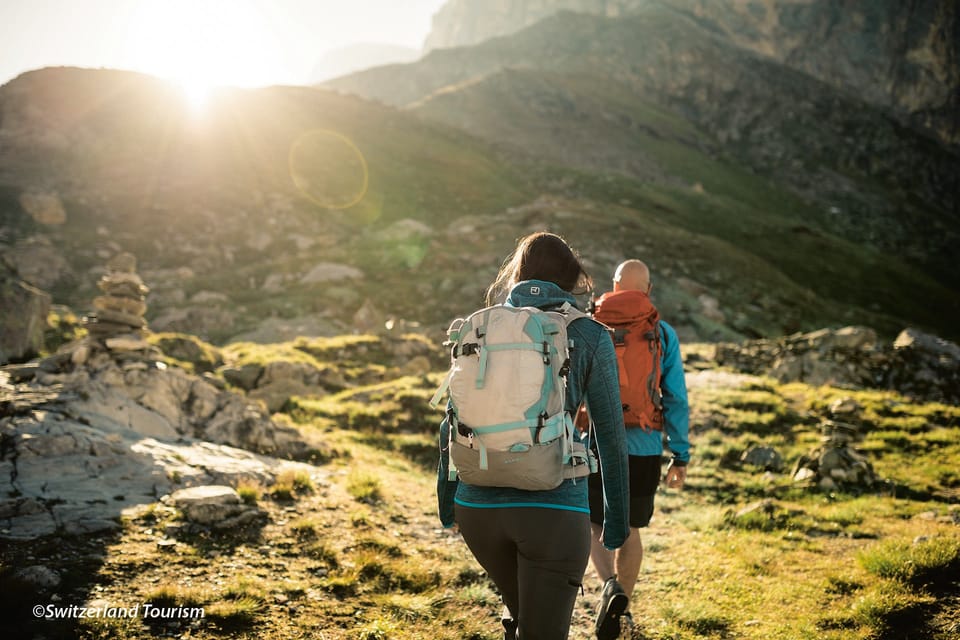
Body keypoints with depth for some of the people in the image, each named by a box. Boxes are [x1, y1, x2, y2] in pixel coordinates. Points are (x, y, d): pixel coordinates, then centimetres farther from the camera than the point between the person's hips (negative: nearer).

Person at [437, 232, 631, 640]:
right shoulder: (590, 336, 0)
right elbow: (610, 432, 2)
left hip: (480, 503, 4)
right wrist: (617, 514, 13)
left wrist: (446, 497, 21)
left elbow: (453, 424, 9)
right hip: (553, 507, -4)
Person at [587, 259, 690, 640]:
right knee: (629, 529, 18)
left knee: (593, 525, 13)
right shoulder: (664, 335, -1)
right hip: (644, 450, 1)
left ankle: (611, 586, -12)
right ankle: (622, 609, 26)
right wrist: (681, 456, 4)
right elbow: (676, 400, -2)